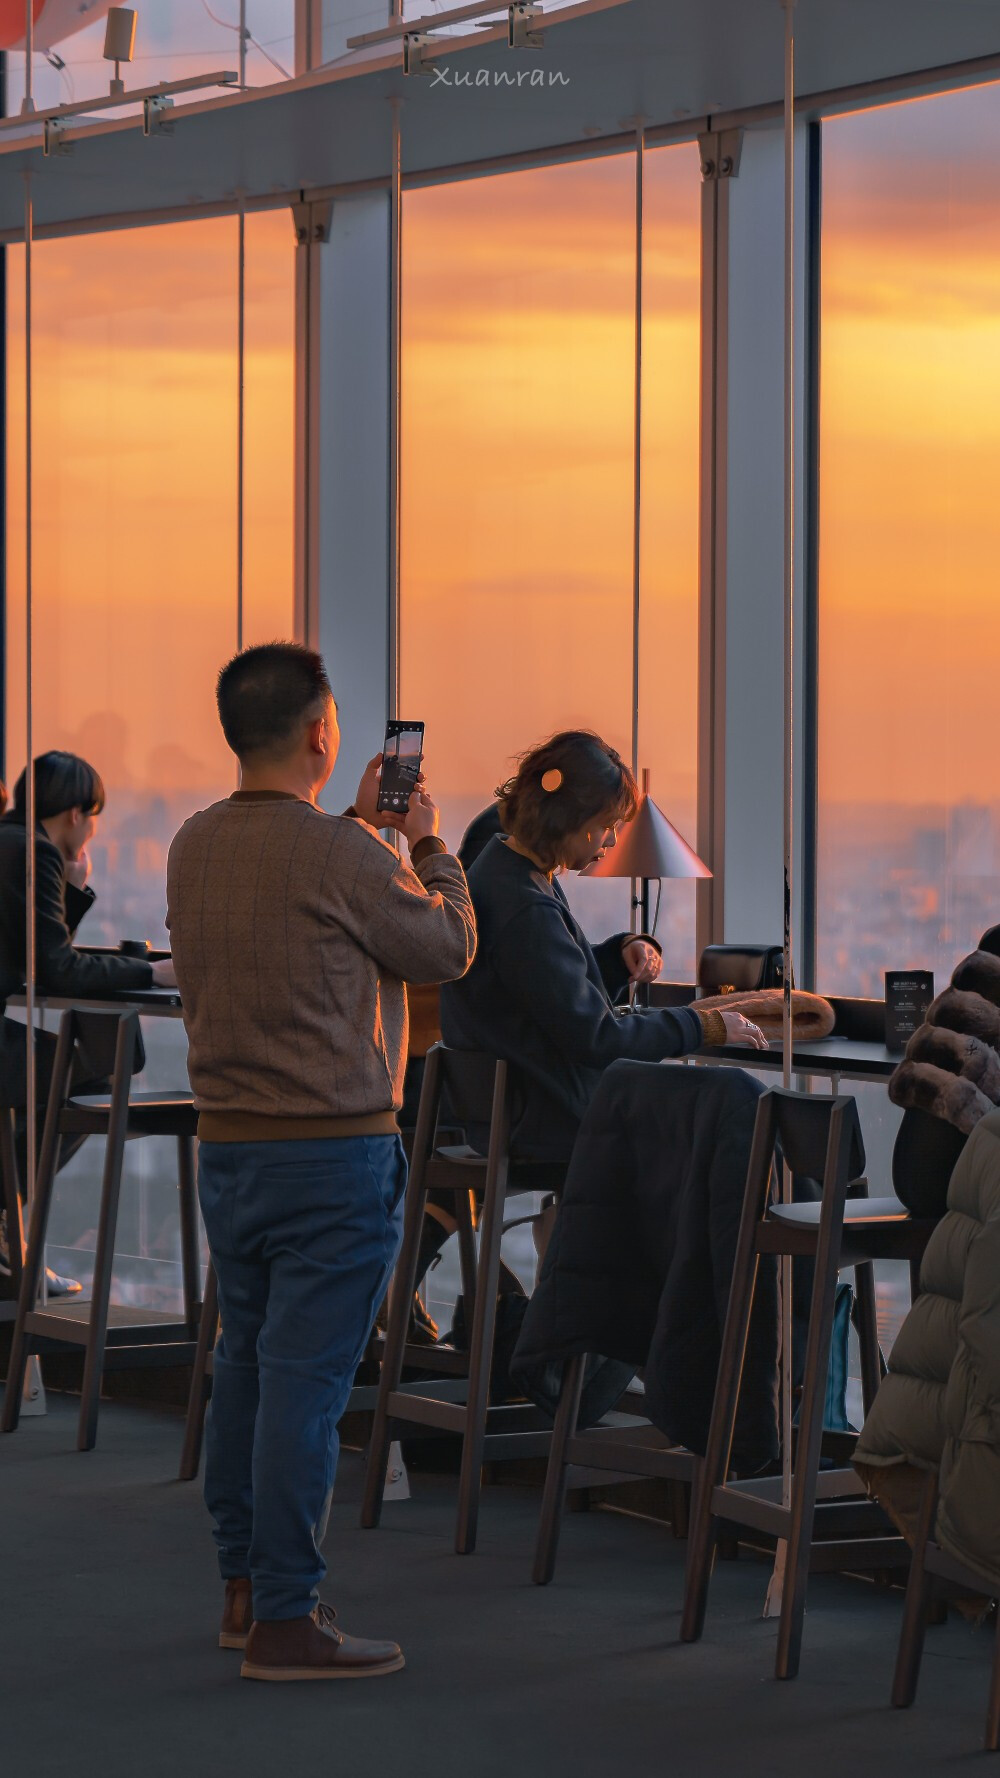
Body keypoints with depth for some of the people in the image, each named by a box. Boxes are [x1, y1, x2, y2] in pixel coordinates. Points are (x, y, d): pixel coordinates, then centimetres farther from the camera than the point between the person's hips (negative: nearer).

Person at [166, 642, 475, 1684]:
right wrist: (426, 843, 12)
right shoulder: (340, 856, -17)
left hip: (227, 1147, 8)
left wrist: (358, 827, 27)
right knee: (304, 1380, -5)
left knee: (246, 1363, 15)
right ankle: (285, 1620, -3)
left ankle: (243, 1589, 24)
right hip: (333, 1152, -8)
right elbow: (449, 949, -3)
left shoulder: (194, 847, 5)